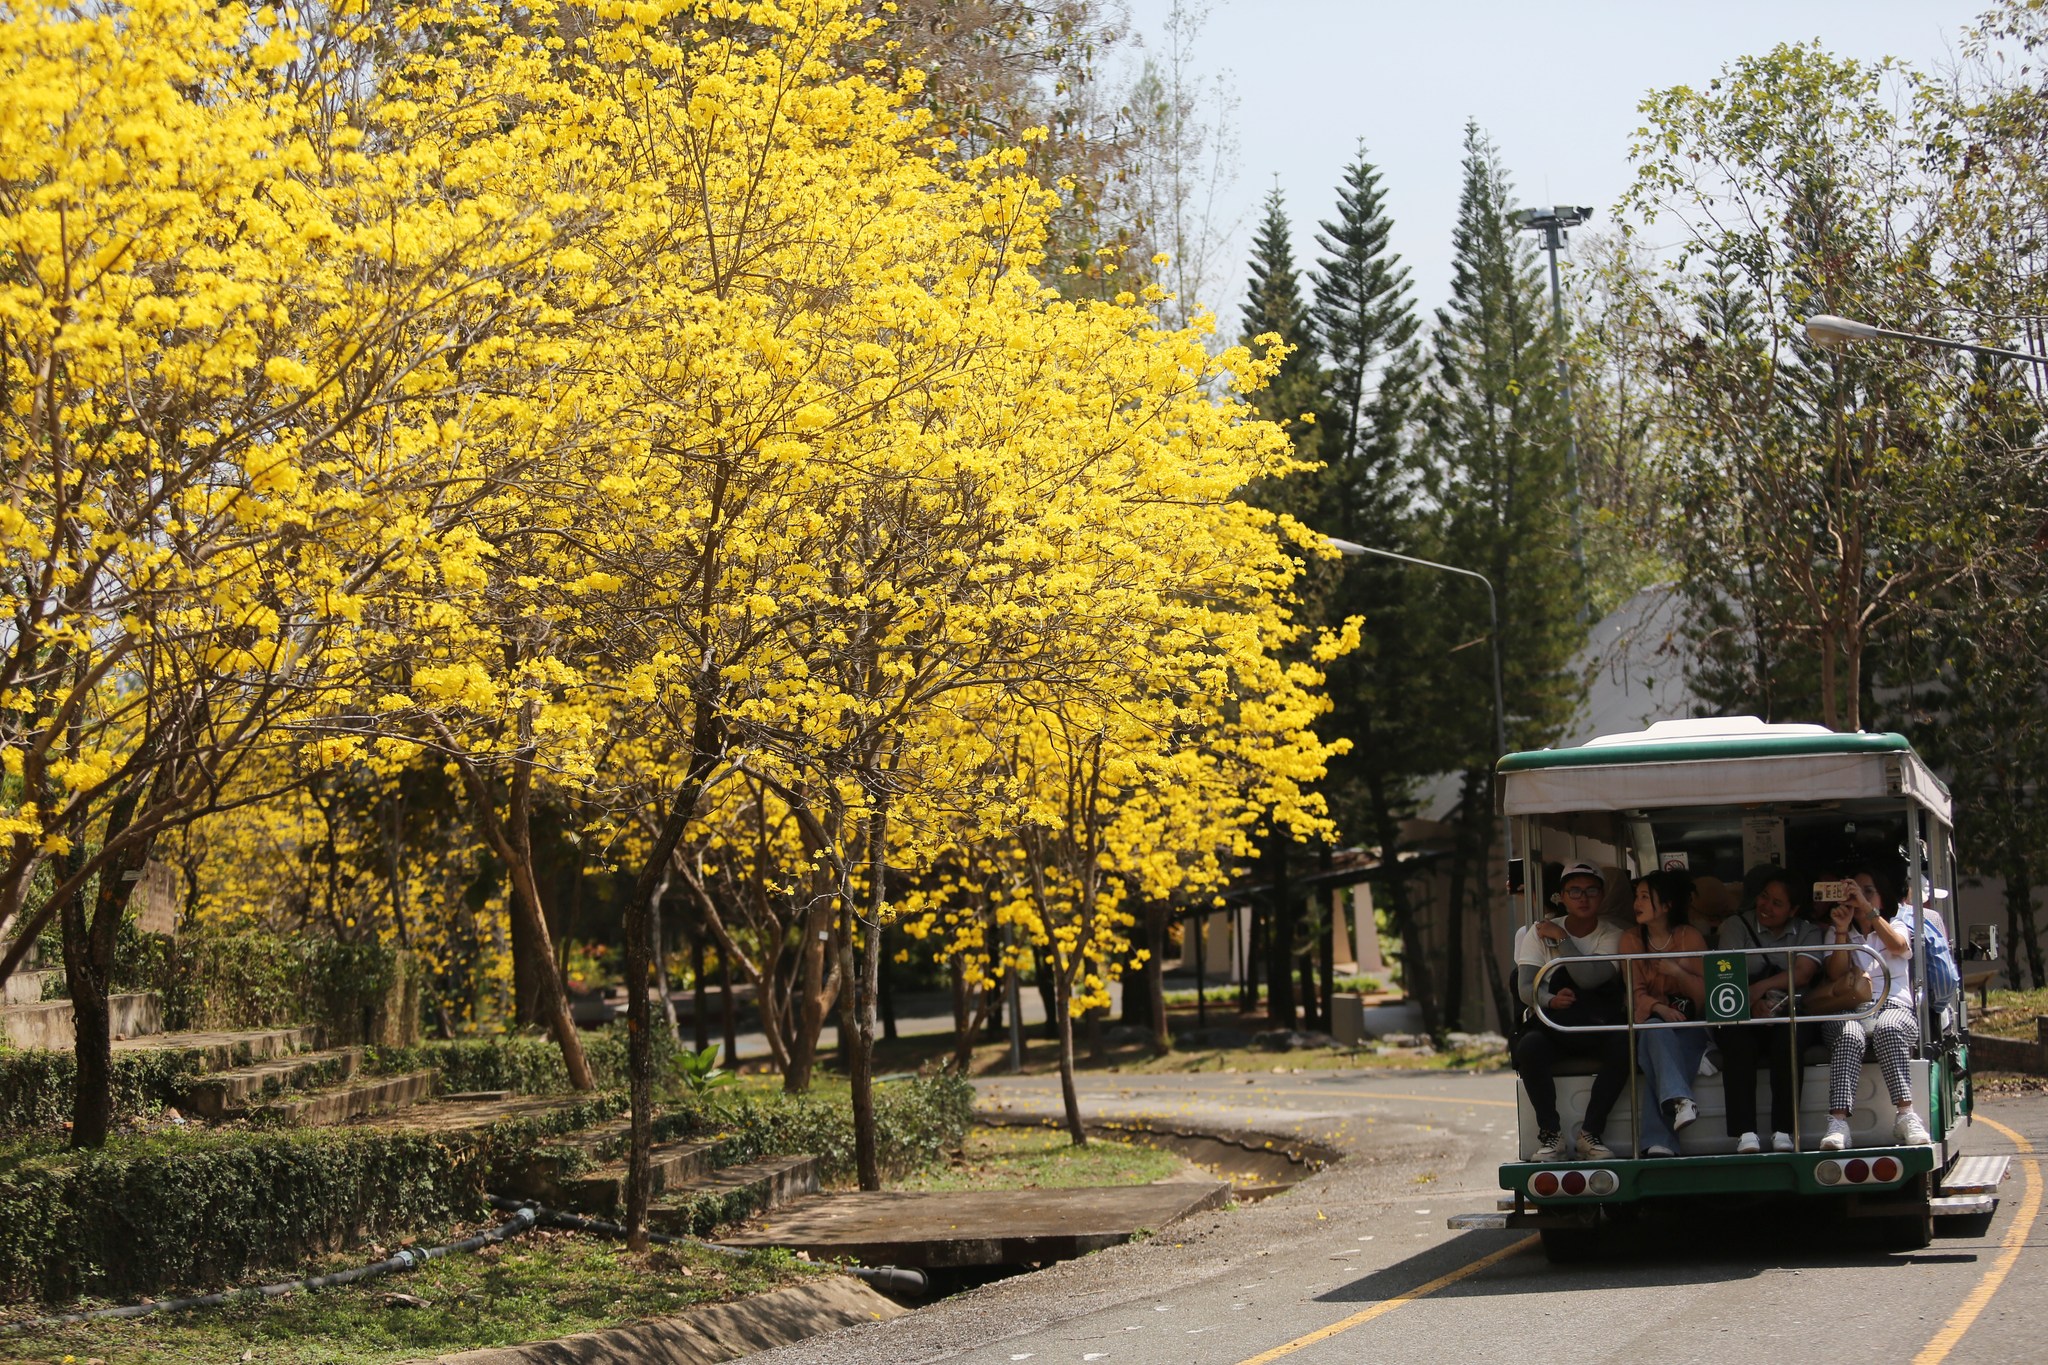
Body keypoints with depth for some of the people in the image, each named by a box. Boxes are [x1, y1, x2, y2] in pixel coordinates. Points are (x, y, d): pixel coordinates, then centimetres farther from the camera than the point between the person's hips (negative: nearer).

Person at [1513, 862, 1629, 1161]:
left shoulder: (1612, 937, 3)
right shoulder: (1540, 932, 7)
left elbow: (1589, 978, -15)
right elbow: (1525, 987, -6)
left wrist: (1561, 938, -10)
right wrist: (1550, 1000, -27)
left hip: (1600, 1027, 0)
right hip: (1552, 1025, 0)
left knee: (1623, 1045, -34)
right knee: (1529, 1047, -34)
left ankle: (1591, 1133, -23)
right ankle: (1550, 1134, -21)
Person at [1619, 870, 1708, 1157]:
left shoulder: (1691, 937, 3)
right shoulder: (1631, 940, 7)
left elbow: (1704, 995, -1)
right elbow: (1636, 993, -2)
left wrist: (1678, 972, -18)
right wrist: (1659, 1008, -23)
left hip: (1687, 1026, -1)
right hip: (1649, 1023, 1)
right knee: (1656, 1028, -36)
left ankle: (1657, 1143, -41)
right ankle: (1677, 1099, -54)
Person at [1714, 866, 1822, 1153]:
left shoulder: (1805, 932, 13)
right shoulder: (1736, 926, 9)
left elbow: (1803, 973, -5)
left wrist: (1761, 987, -16)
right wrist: (1753, 1002, -24)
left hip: (1786, 1013, 1)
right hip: (1741, 1012, -1)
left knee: (1788, 1040, -35)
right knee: (1737, 1042, -35)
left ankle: (1783, 1134, -34)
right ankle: (1745, 1135, -40)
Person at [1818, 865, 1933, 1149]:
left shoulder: (1898, 923, 22)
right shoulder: (1837, 932, 25)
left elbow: (1898, 946, -5)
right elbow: (1836, 975, 6)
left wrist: (1867, 908, -12)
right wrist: (1842, 931, -6)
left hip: (1893, 1005, 0)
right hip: (1850, 1010, 0)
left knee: (1888, 1028, -38)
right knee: (1849, 1036, -36)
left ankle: (1905, 1115, -45)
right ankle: (1838, 1122, -51)